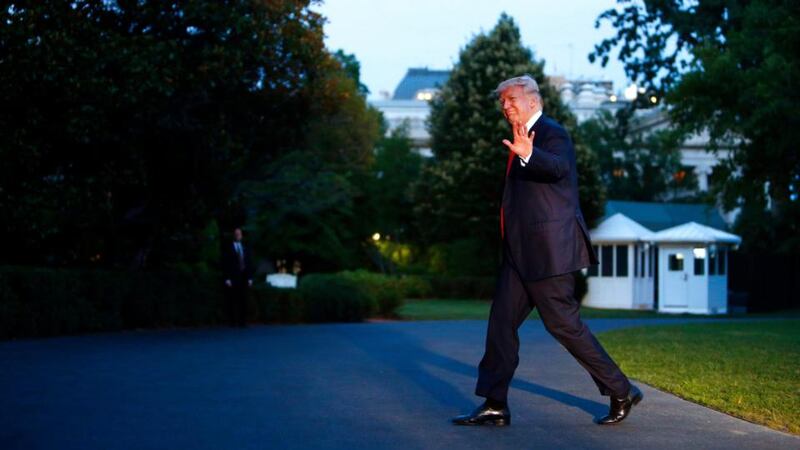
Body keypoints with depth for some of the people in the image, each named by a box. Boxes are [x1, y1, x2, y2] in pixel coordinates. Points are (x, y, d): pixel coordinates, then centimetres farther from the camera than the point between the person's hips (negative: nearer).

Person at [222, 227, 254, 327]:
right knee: (232, 301, -5)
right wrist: (227, 279, -10)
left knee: (243, 300, 0)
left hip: (244, 278, 3)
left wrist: (250, 278, 5)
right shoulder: (228, 248, 2)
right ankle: (233, 321, -3)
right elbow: (225, 264, -2)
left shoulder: (245, 248, 14)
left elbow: (250, 264, 13)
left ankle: (243, 321, 2)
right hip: (232, 278, -3)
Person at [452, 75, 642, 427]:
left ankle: (621, 393, 9)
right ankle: (495, 406, 10)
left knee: (563, 323, -5)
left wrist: (528, 154, -49)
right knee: (502, 322, 6)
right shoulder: (524, 139, 19)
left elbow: (559, 167, -32)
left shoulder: (551, 132, -10)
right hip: (521, 253, 9)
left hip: (548, 249, -9)